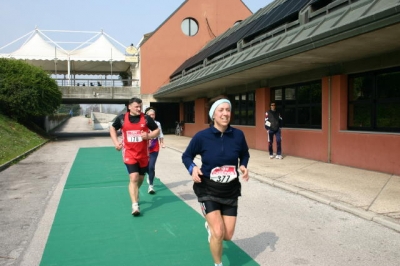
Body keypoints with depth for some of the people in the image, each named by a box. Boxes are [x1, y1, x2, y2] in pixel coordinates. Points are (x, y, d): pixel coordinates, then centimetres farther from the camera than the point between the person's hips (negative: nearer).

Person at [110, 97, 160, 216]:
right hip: (129, 154, -2)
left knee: (140, 177, 17)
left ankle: (134, 194, 48)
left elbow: (157, 130, 3)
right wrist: (116, 142, 2)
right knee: (134, 177, -15)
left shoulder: (146, 118, -5)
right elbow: (112, 128, 14)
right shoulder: (122, 118, -3)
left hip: (143, 154, 2)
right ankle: (135, 205, -12)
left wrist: (149, 136, -17)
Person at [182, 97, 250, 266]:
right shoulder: (202, 136, -15)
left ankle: (210, 225, 45)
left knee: (227, 236, 8)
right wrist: (192, 168, -21)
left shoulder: (238, 135, -9)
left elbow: (244, 155, 11)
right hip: (208, 189, -3)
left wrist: (244, 167, -9)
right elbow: (186, 156, -1)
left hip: (230, 191, 3)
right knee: (219, 233, -12)